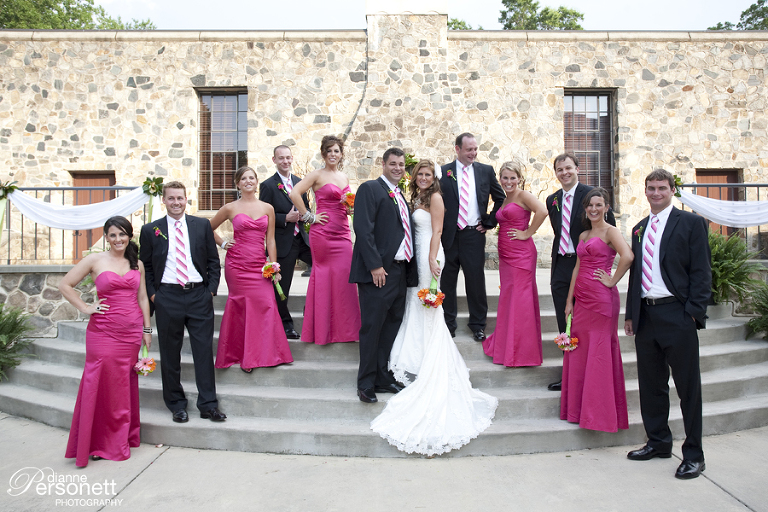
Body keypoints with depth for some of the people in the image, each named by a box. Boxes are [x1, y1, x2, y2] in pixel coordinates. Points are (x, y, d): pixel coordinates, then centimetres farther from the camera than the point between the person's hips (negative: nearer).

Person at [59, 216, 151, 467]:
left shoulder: (137, 264, 9)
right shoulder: (95, 260, 0)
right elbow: (65, 285, 3)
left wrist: (147, 330, 10)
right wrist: (85, 308, -4)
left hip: (131, 331, 3)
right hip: (103, 331, -3)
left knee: (126, 384, 9)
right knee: (103, 383, -3)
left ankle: (122, 439, 23)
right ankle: (99, 442, 12)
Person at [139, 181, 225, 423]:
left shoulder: (202, 225, 7)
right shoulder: (150, 230, 6)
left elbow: (213, 261, 9)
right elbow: (145, 266, 10)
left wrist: (211, 289, 0)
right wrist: (152, 294, -1)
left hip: (199, 296, 0)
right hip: (167, 297, 0)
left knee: (204, 351, 1)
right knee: (170, 355, 7)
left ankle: (208, 405, 10)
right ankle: (176, 405, 20)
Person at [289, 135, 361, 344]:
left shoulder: (344, 177, 15)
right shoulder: (317, 175, -3)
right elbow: (294, 194, -14)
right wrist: (309, 216, -11)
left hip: (343, 233, 5)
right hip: (322, 233, -5)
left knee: (343, 278, 2)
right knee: (324, 278, 1)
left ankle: (343, 328, 13)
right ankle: (322, 330, 13)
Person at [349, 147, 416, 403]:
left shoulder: (401, 196, 21)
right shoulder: (370, 189, -5)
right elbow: (363, 229, -15)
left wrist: (410, 270, 12)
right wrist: (375, 265, -20)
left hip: (400, 270, 8)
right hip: (378, 271, -8)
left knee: (392, 326, 12)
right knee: (372, 327, -2)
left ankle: (384, 377, 24)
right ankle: (366, 384, 10)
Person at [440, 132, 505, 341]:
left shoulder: (486, 171, 6)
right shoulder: (443, 172, 1)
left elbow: (500, 198, 13)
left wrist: (489, 222, 6)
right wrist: (440, 228, -1)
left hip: (474, 234, 0)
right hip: (449, 235, 0)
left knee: (476, 280, 4)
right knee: (447, 280, 8)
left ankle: (478, 324, 19)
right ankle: (448, 323, 21)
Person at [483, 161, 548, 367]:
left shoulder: (523, 196, -8)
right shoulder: (504, 200, 17)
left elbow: (542, 211, -25)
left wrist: (528, 233, -18)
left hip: (521, 254, -8)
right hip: (506, 254, 8)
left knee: (520, 300, -3)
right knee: (508, 300, 13)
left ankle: (522, 352, 6)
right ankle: (507, 347, 25)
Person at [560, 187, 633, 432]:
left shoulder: (610, 231, -5)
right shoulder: (583, 235, 17)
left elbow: (627, 256, -24)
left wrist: (612, 281, -14)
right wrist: (569, 300, 12)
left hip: (601, 298, -7)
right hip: (581, 298, 7)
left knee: (599, 352, -1)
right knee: (579, 351, 10)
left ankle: (600, 411, 9)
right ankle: (580, 408, 21)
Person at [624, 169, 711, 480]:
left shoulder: (691, 223, 0)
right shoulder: (639, 229, 16)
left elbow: (701, 271, -6)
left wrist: (693, 312, -14)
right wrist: (631, 314, 13)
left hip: (677, 315, -5)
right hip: (646, 316, 6)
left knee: (688, 386, 3)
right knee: (651, 384, 13)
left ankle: (693, 454, 15)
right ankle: (658, 442, 28)